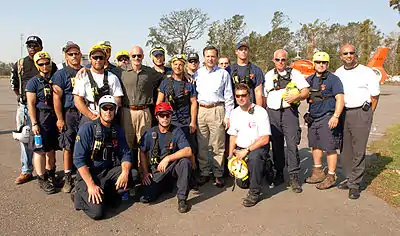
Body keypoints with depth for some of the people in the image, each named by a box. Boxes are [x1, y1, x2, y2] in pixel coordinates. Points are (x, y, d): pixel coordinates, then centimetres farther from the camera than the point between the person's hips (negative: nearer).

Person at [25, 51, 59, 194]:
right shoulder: (33, 82, -4)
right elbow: (31, 104, -8)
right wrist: (34, 123, -13)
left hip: (54, 117, 5)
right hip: (41, 118, -5)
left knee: (51, 149, 13)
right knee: (40, 150, -2)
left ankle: (50, 175, 26)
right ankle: (42, 179, 8)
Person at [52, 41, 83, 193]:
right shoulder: (60, 74, 0)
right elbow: (57, 98, -5)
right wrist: (60, 119, -10)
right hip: (69, 114, -3)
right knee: (68, 148, 2)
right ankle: (68, 179, 13)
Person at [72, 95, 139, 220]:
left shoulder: (118, 130, 4)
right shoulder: (87, 129, -12)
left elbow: (126, 154, 4)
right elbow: (79, 159, -16)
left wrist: (125, 172, -18)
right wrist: (91, 185, -22)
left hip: (108, 172, 5)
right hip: (88, 173, -5)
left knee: (133, 175, -21)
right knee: (97, 212, -21)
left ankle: (108, 193, -1)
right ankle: (79, 193, 8)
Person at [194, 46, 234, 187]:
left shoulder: (223, 74, 7)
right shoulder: (197, 74, 13)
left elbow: (229, 97, 5)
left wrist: (228, 116, -1)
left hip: (217, 110, -2)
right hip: (200, 110, 3)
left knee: (218, 145, -1)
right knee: (201, 145, 5)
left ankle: (218, 174, 10)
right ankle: (204, 173, 17)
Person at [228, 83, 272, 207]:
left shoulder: (260, 112, -11)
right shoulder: (234, 113, 7)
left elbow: (265, 139, -16)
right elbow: (233, 136, 14)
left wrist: (246, 150, -21)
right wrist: (231, 155, 3)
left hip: (258, 147, -5)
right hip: (240, 149, 5)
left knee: (254, 157, -39)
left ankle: (255, 192, -21)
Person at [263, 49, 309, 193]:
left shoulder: (294, 73, 8)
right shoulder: (268, 76, 17)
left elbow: (306, 91, 3)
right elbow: (264, 95, 18)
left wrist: (296, 96, -17)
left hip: (289, 112, -3)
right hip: (272, 113, 3)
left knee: (292, 144, -9)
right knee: (276, 145, 7)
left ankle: (294, 177, -2)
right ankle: (279, 174, 18)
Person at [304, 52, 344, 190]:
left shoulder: (333, 79, -6)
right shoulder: (309, 79, 13)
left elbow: (340, 98, -14)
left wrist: (336, 116, -23)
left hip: (327, 118, -7)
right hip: (312, 118, 7)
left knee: (330, 148, -2)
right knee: (315, 146, 16)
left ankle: (331, 176, 11)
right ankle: (318, 172, 31)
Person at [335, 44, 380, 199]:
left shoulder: (367, 72, -1)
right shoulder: (338, 73, 11)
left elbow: (375, 96, 2)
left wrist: (367, 115, 2)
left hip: (361, 113, -4)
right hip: (342, 113, 5)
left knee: (358, 151, -4)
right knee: (345, 149, 9)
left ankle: (355, 184, 4)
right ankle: (349, 178, 23)